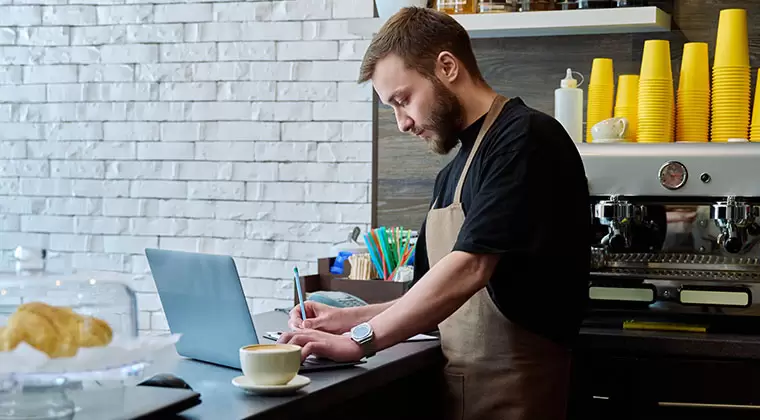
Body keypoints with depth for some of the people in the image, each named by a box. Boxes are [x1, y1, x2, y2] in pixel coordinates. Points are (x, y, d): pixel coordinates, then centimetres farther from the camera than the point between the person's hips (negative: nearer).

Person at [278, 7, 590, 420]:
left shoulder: (525, 139, -13)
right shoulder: (452, 175, 14)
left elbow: (469, 268, -21)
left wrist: (360, 340, -18)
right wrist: (350, 318, 4)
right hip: (458, 384, 7)